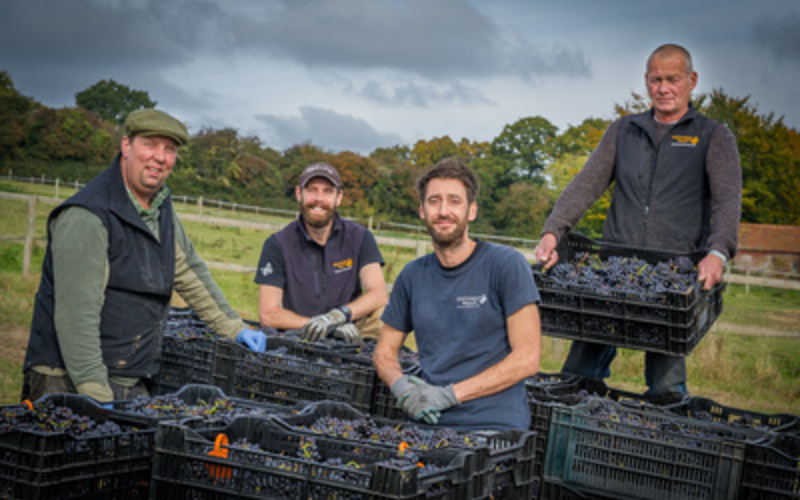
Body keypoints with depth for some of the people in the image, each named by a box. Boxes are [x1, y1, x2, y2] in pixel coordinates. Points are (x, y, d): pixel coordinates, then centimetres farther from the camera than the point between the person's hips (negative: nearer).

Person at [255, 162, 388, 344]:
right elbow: (268, 314, -10)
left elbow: (379, 294, -9)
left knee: (383, 312, -27)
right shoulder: (277, 245, -2)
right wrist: (327, 326, -21)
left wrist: (339, 316, -30)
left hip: (349, 338, 1)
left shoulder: (359, 238, 3)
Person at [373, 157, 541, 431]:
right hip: (430, 424, 4)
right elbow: (385, 350, 21)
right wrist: (401, 386, -2)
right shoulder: (413, 275, 14)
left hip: (495, 427, -4)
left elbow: (527, 359, -5)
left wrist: (450, 394, -10)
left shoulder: (507, 264, -1)